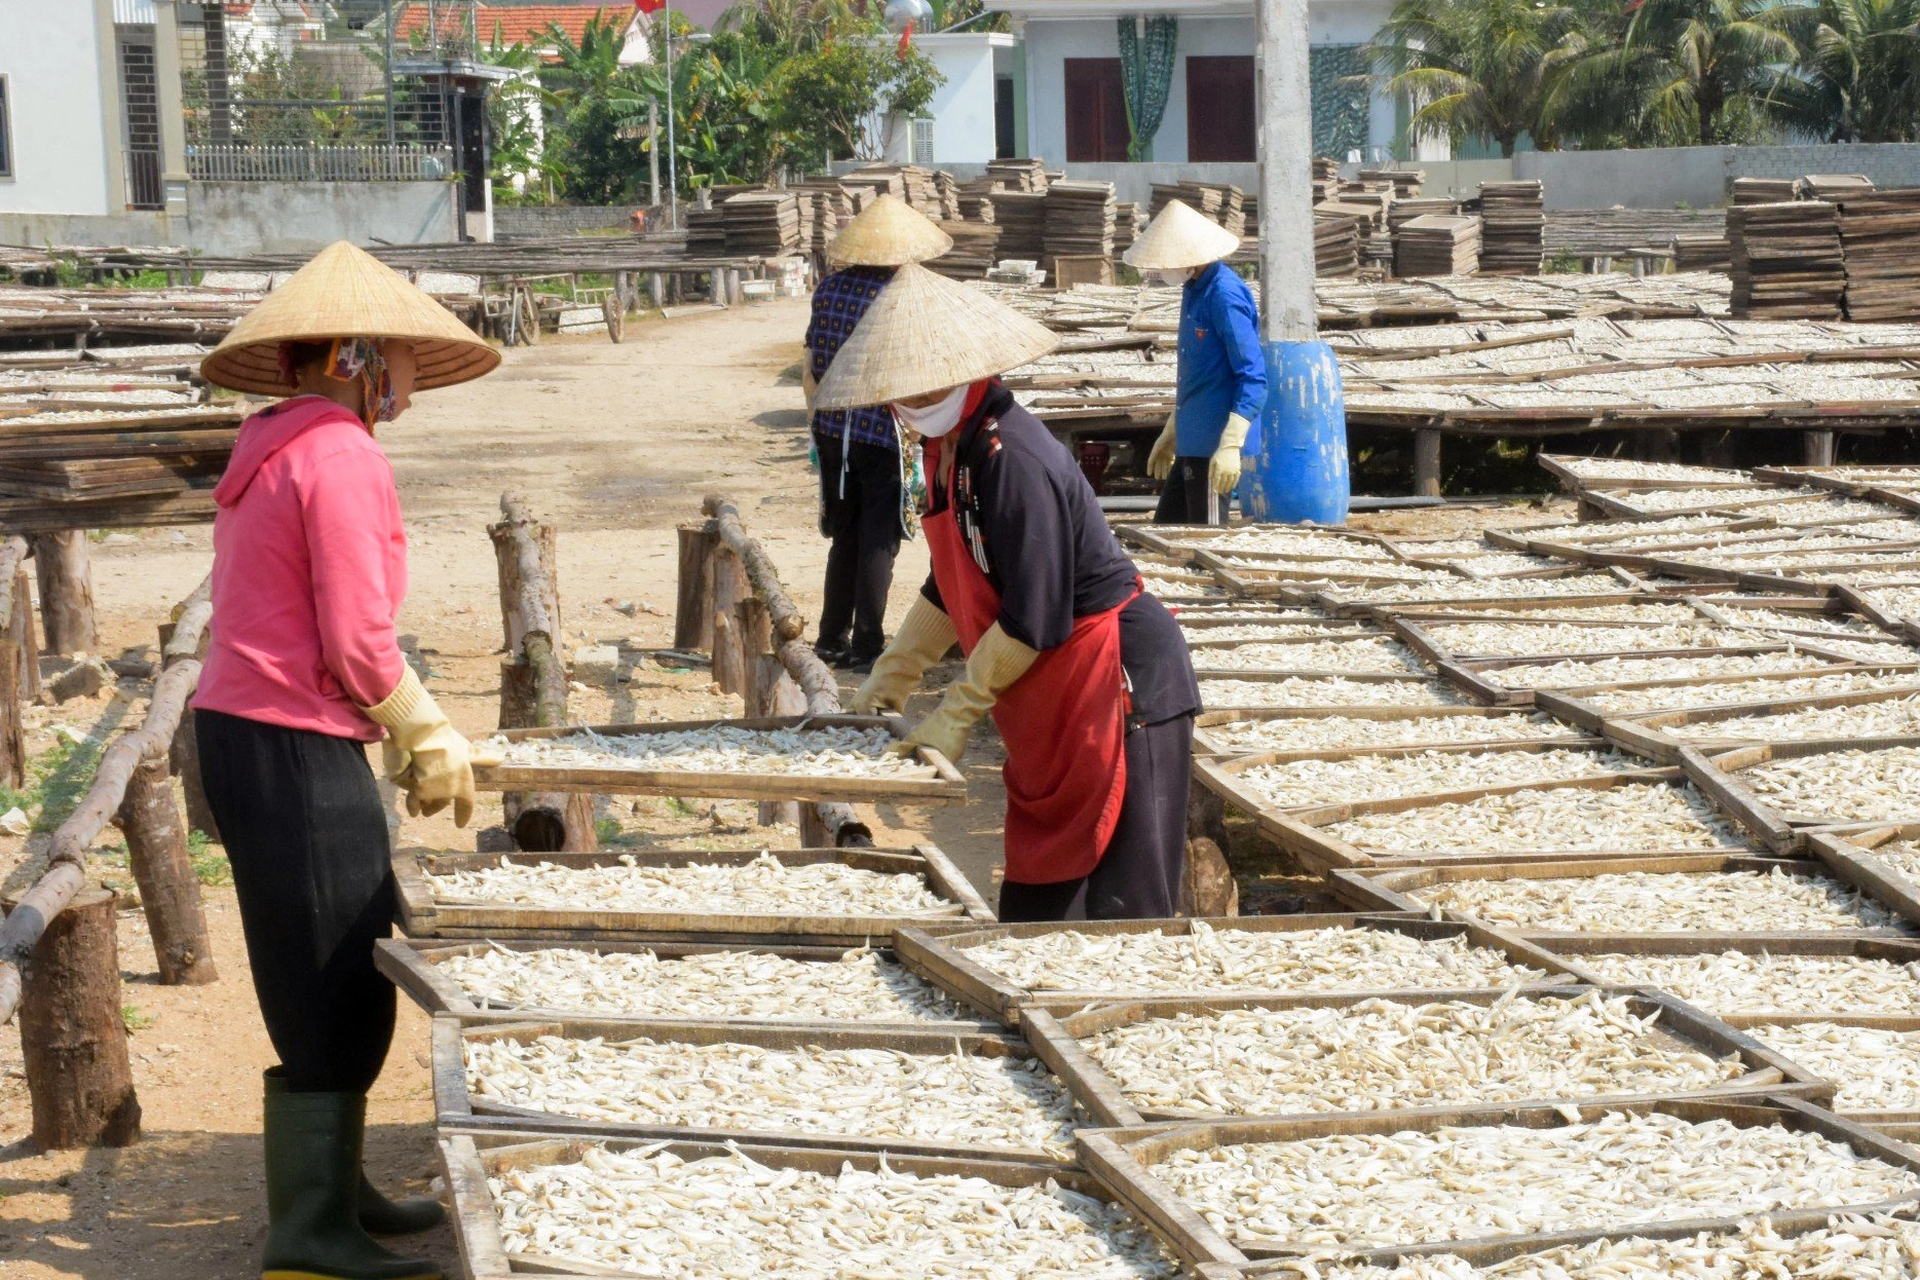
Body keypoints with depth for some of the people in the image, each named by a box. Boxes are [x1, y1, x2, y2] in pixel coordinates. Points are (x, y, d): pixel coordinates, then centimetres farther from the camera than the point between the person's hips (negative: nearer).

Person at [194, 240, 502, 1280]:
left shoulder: (274, 449, 15)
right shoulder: (340, 455, -15)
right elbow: (356, 643, -18)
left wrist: (407, 738, 17)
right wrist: (430, 740, -4)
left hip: (244, 729, 10)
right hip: (295, 751, -10)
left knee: (340, 985, 19)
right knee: (332, 991, -2)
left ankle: (333, 1187, 30)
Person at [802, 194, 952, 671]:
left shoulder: (829, 288, 2)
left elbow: (809, 371, 7)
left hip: (833, 432, 5)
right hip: (882, 435, -5)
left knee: (845, 536, 17)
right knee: (879, 542, 5)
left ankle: (833, 638, 23)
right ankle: (867, 646, 7)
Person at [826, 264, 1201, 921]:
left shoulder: (1014, 461, -23)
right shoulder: (950, 447, 8)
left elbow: (1034, 622, -23)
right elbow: (953, 583, 20)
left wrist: (958, 712, -15)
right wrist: (895, 671, 16)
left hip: (1115, 682, -10)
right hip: (1051, 700, 10)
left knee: (1116, 905, -7)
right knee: (1037, 899, 13)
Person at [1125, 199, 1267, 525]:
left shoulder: (1225, 295, -18)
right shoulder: (1194, 289, 11)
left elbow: (1253, 378, -22)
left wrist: (1230, 444, -28)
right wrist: (1171, 434, 26)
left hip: (1214, 447, -10)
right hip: (1192, 444, 10)